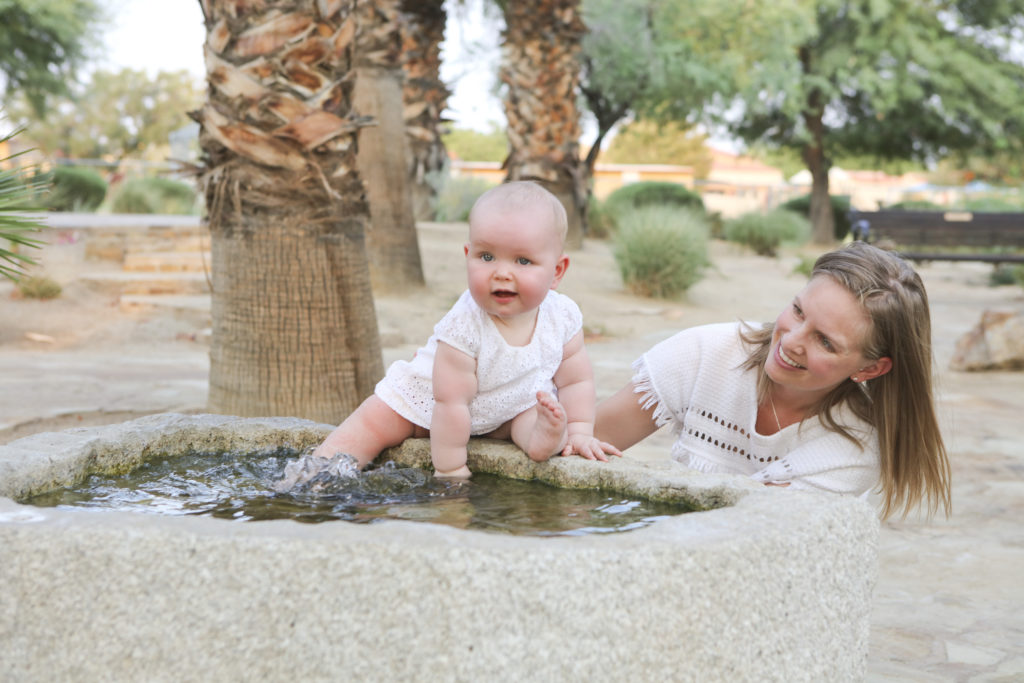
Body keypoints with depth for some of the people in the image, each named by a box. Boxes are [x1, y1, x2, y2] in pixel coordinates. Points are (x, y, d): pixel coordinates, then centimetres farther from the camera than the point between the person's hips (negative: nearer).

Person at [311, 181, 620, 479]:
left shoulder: (564, 316, -23)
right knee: (373, 425, -8)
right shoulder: (463, 328, -38)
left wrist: (578, 433, -15)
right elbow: (452, 404, -34)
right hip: (426, 399, -3)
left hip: (510, 405, 3)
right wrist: (449, 468, -31)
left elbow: (577, 380, -8)